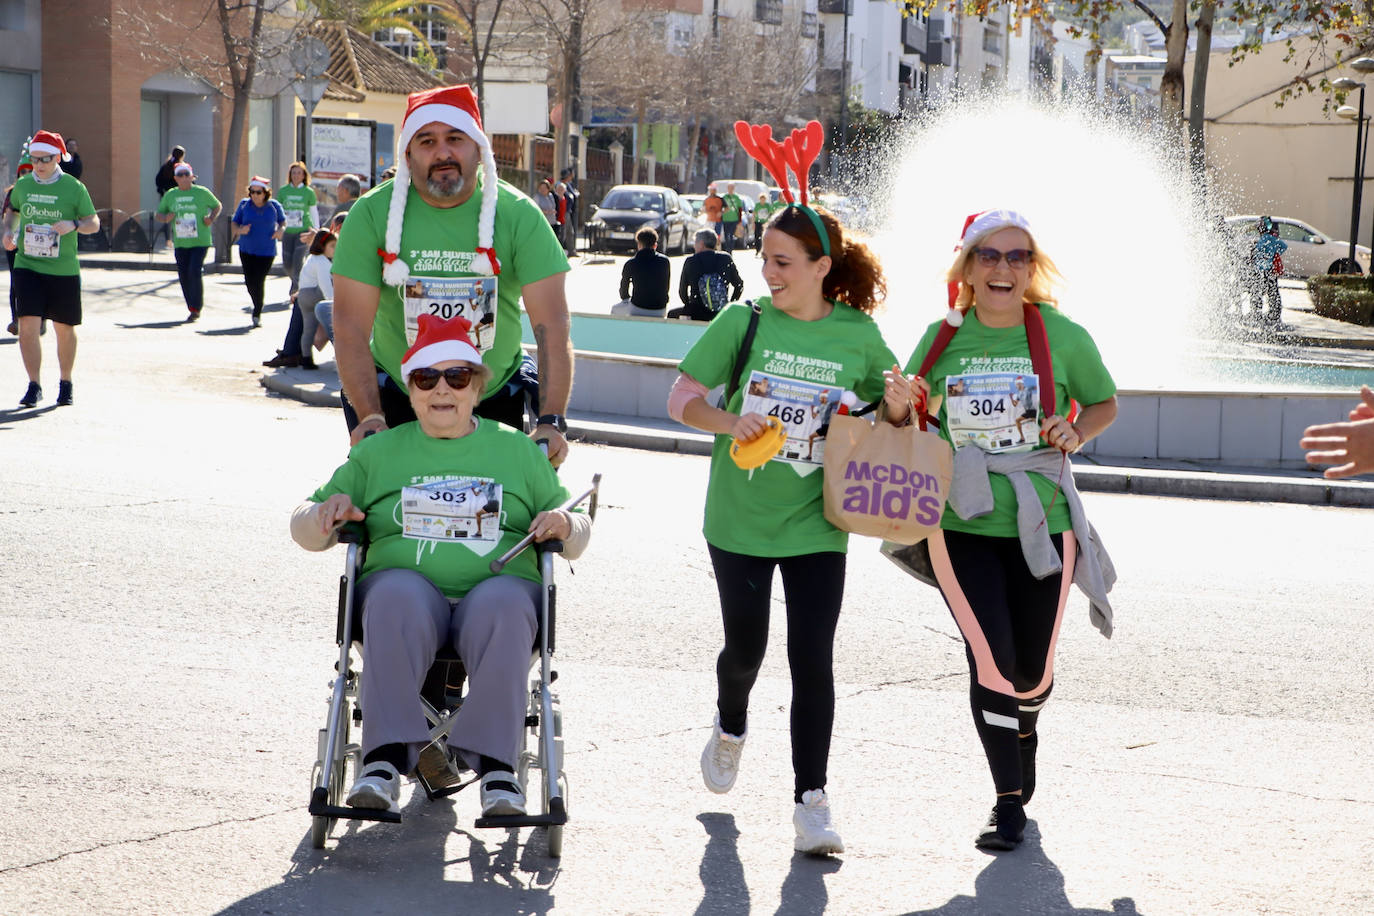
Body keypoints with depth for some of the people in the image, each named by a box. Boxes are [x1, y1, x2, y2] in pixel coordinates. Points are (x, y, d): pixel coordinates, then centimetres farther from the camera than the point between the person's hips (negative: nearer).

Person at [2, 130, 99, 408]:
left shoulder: (74, 188, -3)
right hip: (27, 267, 1)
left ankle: (65, 383, 27)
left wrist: (74, 225, -20)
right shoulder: (23, 185, 6)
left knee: (65, 329, 9)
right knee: (28, 325, -12)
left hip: (64, 270, -1)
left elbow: (94, 223, 1)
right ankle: (34, 386, -5)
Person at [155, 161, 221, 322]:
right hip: (180, 242, 4)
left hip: (200, 241, -4)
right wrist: (165, 218, -7)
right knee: (183, 275, 4)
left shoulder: (202, 193, 0)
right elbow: (159, 214, 16)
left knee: (195, 271, -17)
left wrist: (211, 218, -6)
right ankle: (192, 308, 18)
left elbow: (217, 206, 13)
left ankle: (196, 307, -9)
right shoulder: (170, 195, 8)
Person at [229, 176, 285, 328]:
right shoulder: (244, 205, 1)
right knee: (250, 282, -1)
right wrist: (240, 230, -17)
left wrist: (281, 230, -7)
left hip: (267, 251, -2)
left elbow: (282, 221, 15)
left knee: (259, 282, -8)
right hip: (247, 250, 2)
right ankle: (257, 307, 29)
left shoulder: (274, 206, 0)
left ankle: (257, 315, 7)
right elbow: (233, 224, 5)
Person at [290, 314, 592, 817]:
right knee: (397, 596, -37)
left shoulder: (519, 450, 23)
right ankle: (386, 757, -42)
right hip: (408, 582, 0)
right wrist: (328, 514, -2)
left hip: (496, 589, 0)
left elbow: (577, 535, 25)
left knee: (503, 605, -37)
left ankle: (494, 760, -39)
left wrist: (565, 525, 0)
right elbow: (305, 527, 22)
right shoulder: (378, 452, 22)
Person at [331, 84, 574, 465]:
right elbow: (351, 324, -13)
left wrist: (551, 421, -27)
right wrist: (369, 417, -24)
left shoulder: (519, 216, -9)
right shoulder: (372, 215, -9)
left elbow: (551, 323, -16)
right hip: (395, 391, 0)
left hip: (495, 397, 1)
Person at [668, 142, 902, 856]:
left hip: (816, 525, -1)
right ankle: (730, 729, 46)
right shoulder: (742, 323, -4)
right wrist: (727, 422, -22)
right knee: (745, 647, 13)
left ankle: (810, 800, 1)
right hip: (739, 519, 1)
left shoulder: (859, 337, -2)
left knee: (813, 658, -6)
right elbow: (681, 397, -3)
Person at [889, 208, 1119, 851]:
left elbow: (1105, 403, 12)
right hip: (960, 526, 0)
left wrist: (1078, 431, -9)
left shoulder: (1063, 337, -4)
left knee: (1032, 669, 7)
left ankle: (1022, 730, 45)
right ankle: (1009, 801, 6)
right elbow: (908, 426, 12)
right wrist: (899, 407, -11)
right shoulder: (942, 338, 0)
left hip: (1041, 525, 0)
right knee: (991, 661, -10)